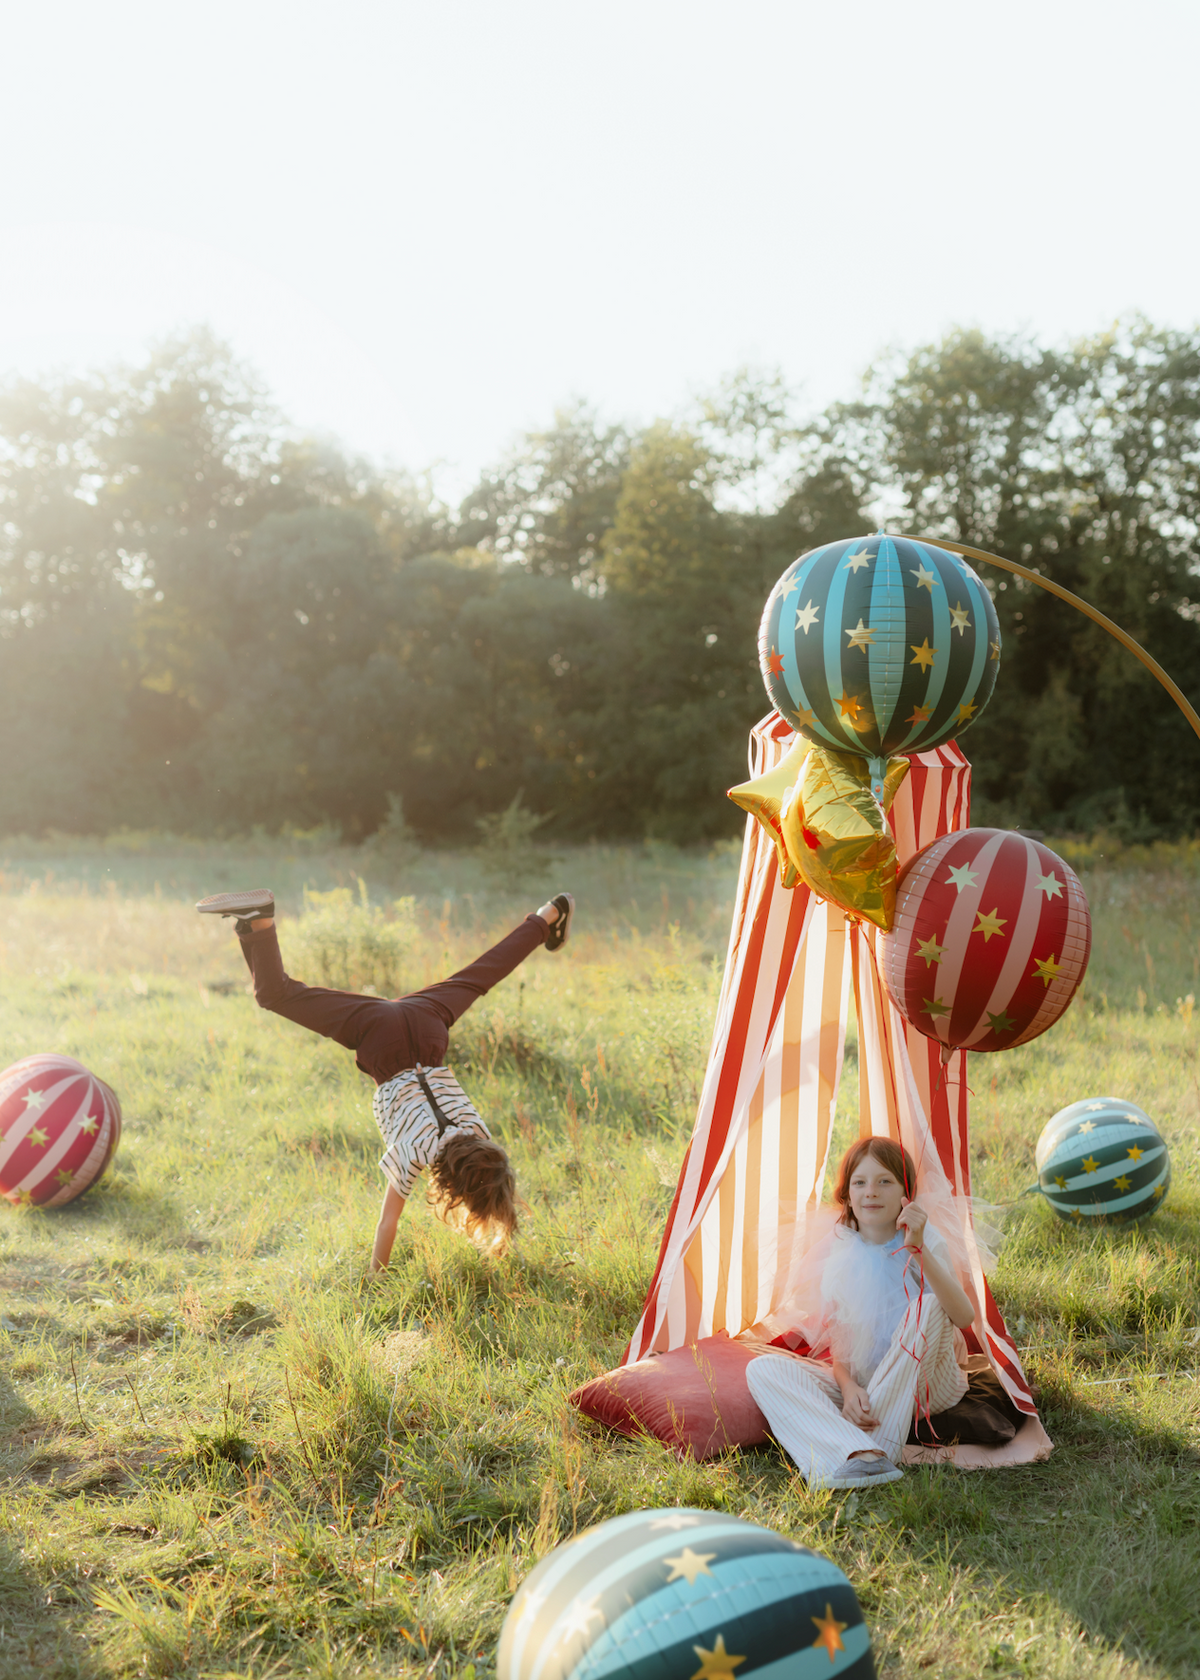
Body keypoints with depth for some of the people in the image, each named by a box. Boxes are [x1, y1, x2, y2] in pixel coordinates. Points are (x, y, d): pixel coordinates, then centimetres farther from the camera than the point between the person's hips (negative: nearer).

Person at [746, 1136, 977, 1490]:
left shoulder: (925, 1242, -13)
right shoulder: (838, 1254, -4)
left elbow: (963, 1317, -31)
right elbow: (836, 1342, 0)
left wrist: (919, 1250, -42)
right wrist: (848, 1388, -21)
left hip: (924, 1385, -3)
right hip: (859, 1382, 3)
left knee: (929, 1304, -31)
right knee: (763, 1370, -18)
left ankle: (878, 1449, -31)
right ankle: (861, 1457, -42)